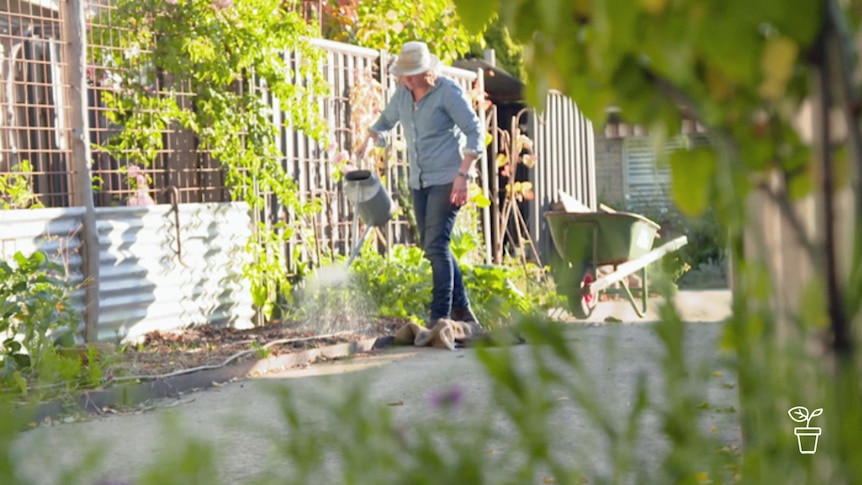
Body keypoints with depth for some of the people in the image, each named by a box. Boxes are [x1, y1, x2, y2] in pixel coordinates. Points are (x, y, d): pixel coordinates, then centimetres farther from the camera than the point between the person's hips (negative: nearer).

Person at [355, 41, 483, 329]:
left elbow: (474, 132, -13)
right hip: (419, 182, 7)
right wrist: (368, 143, 15)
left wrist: (463, 175, -20)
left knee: (435, 245, -15)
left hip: (447, 180, -7)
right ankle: (461, 308, 19)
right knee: (431, 247, 8)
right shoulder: (402, 93, 7)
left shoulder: (448, 92, -12)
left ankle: (440, 316, -13)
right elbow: (386, 119, 28)